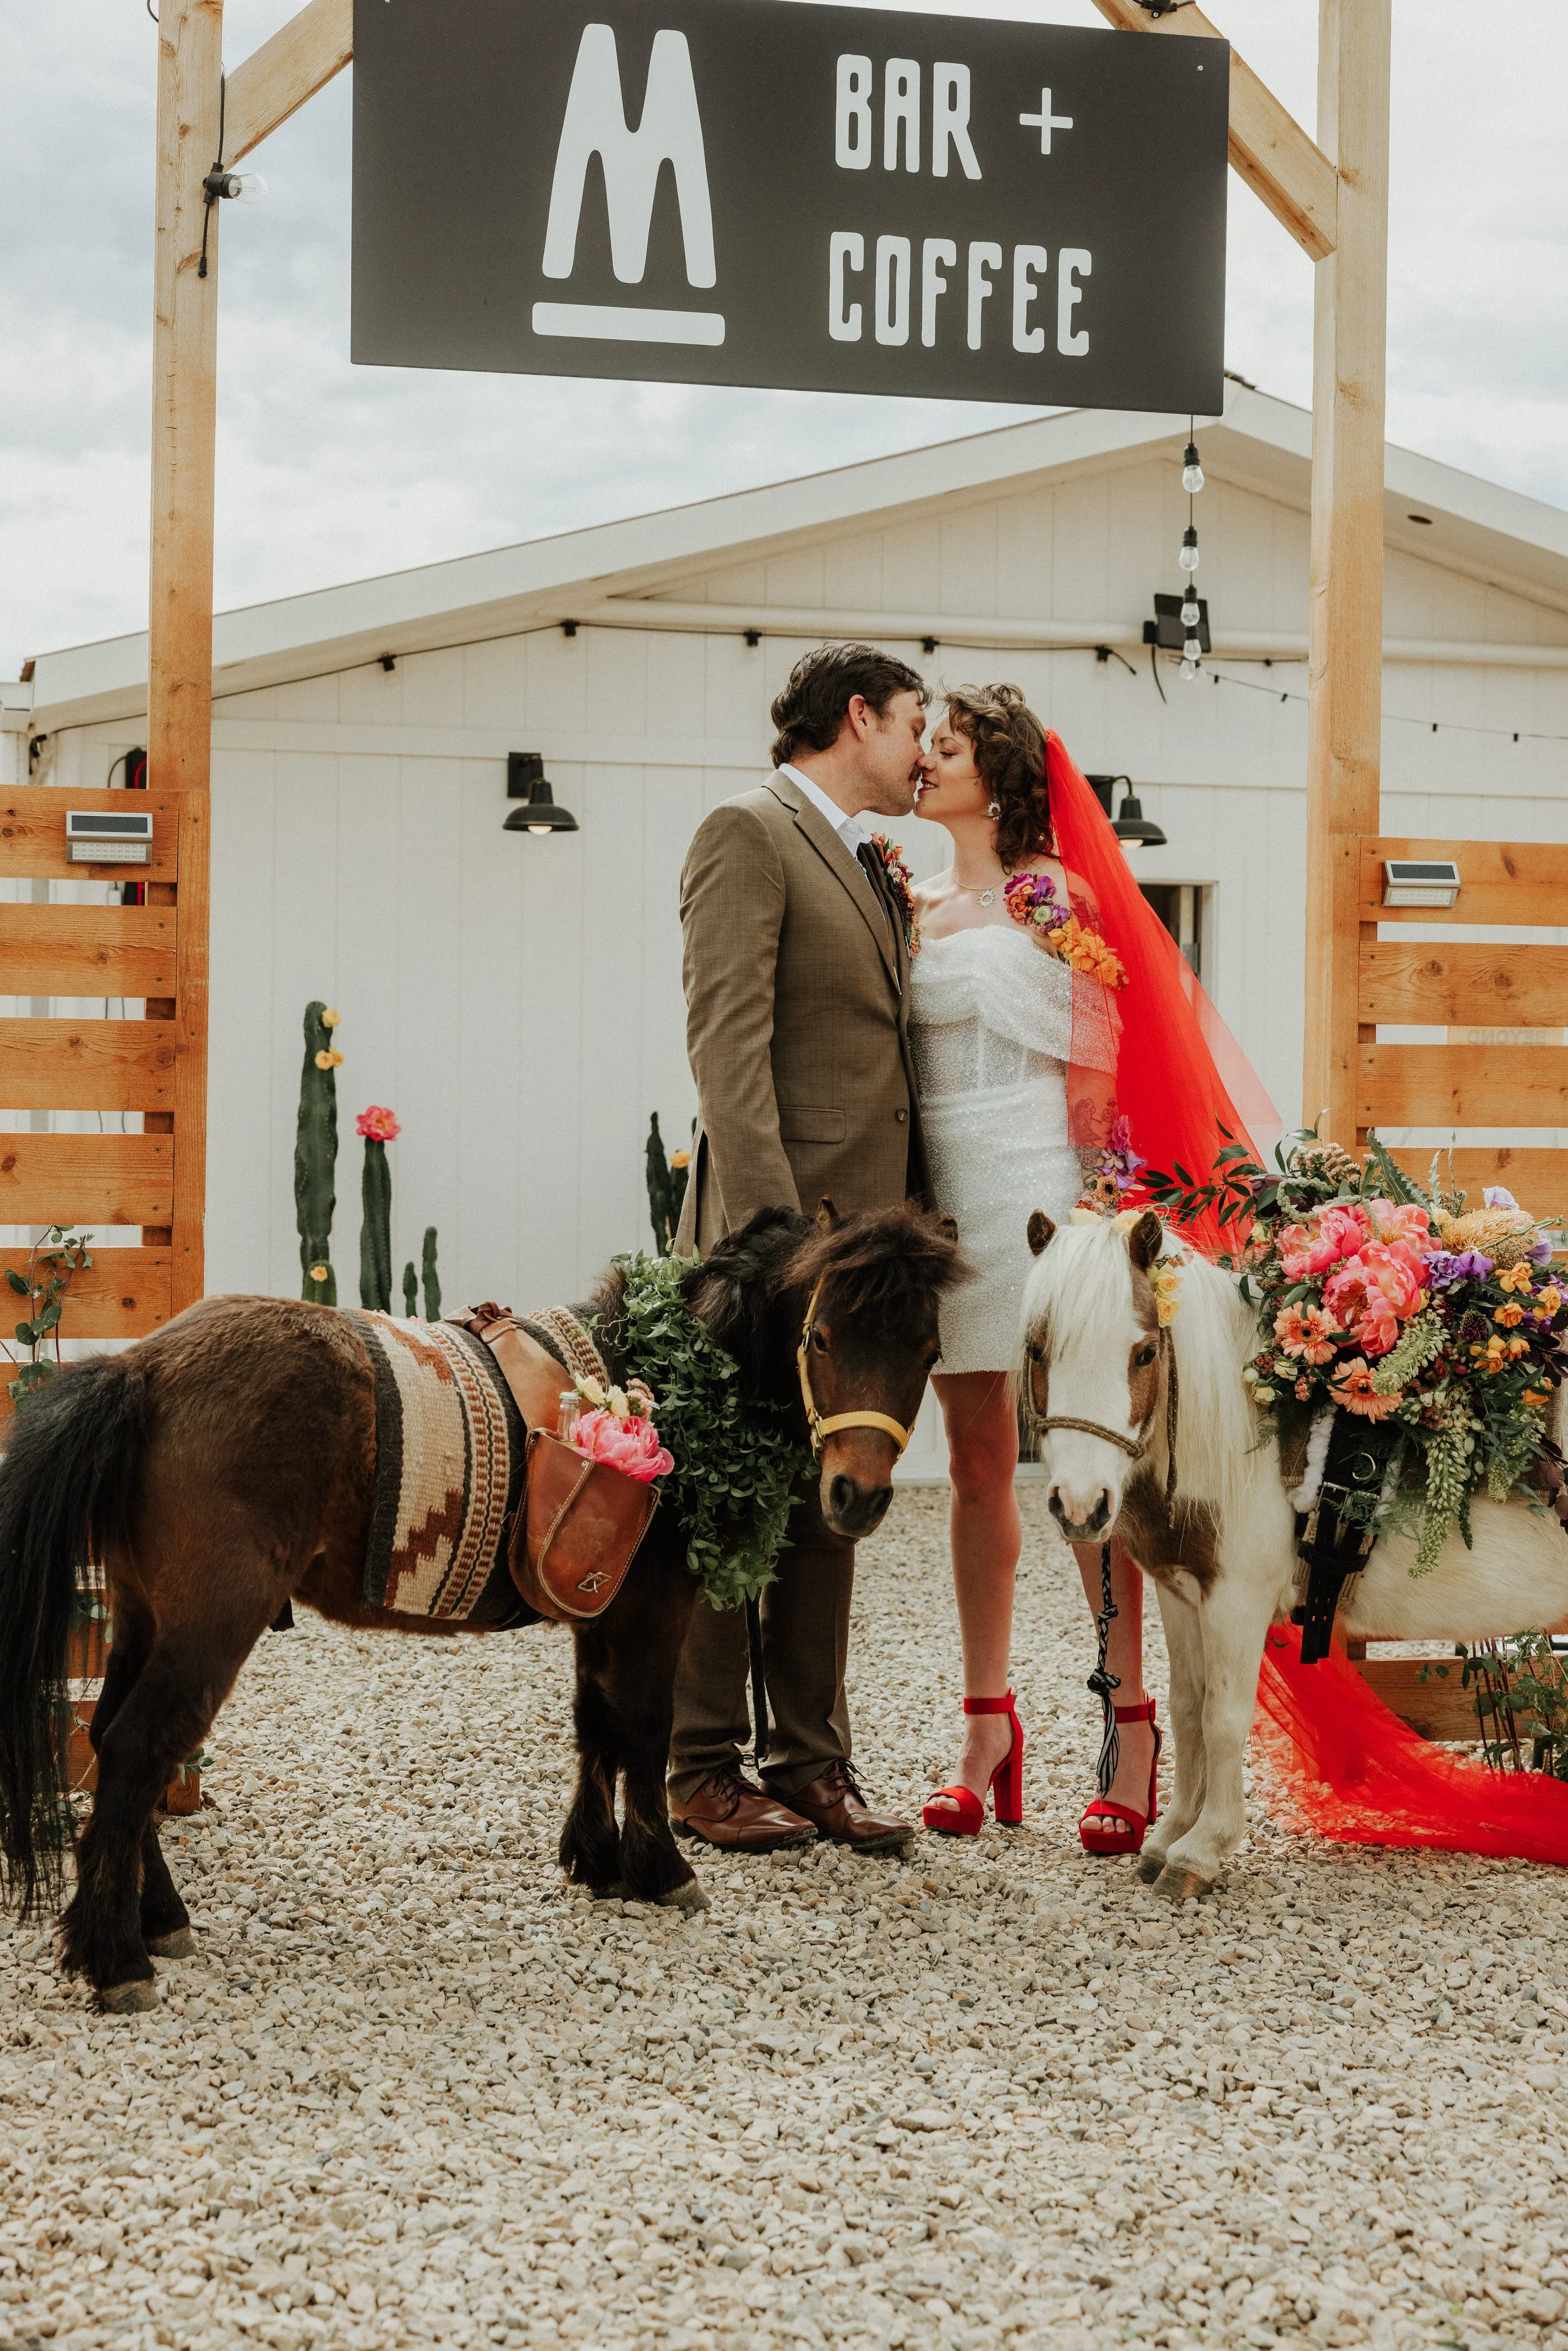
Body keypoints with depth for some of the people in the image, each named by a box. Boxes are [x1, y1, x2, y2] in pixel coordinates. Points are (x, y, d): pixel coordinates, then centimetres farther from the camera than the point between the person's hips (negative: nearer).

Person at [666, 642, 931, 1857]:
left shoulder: (877, 869, 20)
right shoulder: (748, 834, -6)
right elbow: (728, 1040, -16)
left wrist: (917, 1224, 12)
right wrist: (770, 1229, -23)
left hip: (869, 1238, 8)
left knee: (828, 1509, 10)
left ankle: (813, 1764, 15)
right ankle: (704, 1770, 6)